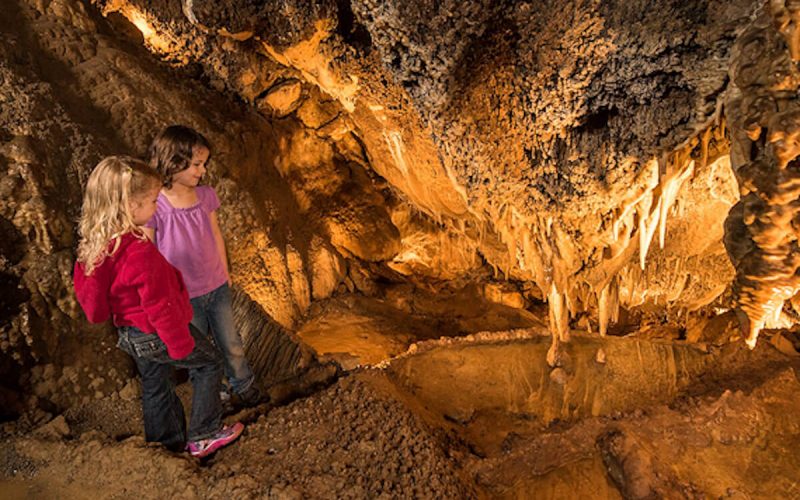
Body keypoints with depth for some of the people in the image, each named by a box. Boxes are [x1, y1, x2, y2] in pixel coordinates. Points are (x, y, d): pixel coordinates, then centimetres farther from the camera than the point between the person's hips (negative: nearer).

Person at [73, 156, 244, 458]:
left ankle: (169, 445, 41)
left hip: (130, 334, 9)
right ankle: (204, 435, 22)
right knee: (208, 364, 12)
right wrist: (181, 346, -16)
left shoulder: (94, 244, -5)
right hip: (156, 334, -8)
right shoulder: (139, 252, -33)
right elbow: (160, 306, -27)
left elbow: (84, 287, 10)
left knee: (155, 386, 23)